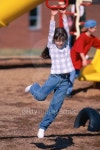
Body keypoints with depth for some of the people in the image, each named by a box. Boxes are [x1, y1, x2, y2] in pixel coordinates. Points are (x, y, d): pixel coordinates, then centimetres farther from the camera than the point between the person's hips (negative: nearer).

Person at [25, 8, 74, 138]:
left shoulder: (67, 46, 11)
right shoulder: (51, 46, 4)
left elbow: (67, 30, 6)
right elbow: (51, 32, -4)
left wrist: (64, 15, 3)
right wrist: (53, 17, -9)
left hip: (65, 80, 2)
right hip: (55, 77, -2)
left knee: (55, 107, 0)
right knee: (40, 96, -21)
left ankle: (43, 127, 12)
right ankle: (34, 87, 14)